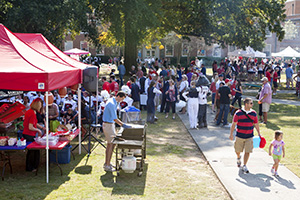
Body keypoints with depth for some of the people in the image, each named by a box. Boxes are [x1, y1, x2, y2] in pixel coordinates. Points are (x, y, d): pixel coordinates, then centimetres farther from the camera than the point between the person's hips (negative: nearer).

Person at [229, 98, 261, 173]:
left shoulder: (254, 113, 1)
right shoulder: (238, 113, -9)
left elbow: (256, 124, 12)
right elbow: (233, 124, -6)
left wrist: (259, 134, 13)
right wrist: (231, 134, -10)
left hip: (249, 136, 2)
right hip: (239, 136, -1)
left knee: (247, 151, -5)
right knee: (238, 150, 12)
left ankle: (244, 166, 8)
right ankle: (238, 158, 46)